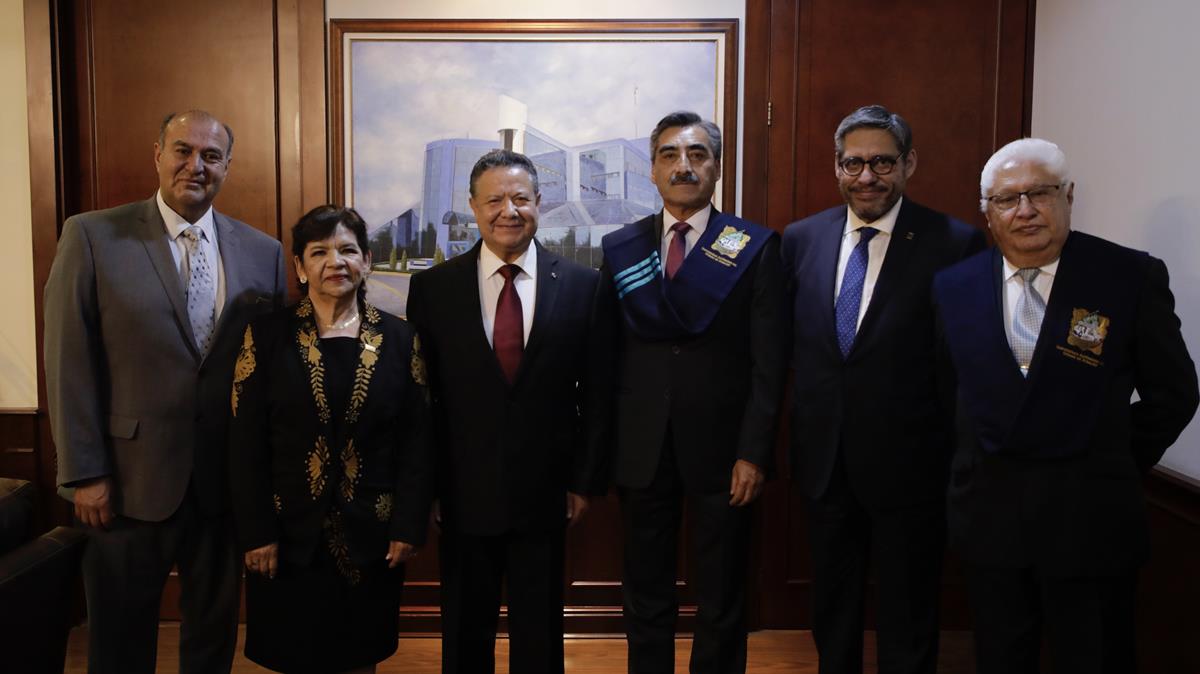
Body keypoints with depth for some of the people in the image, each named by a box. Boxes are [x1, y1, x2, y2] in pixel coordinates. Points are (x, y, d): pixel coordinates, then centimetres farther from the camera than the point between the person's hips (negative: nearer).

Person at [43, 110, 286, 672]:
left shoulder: (263, 252, 2)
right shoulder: (92, 236, -5)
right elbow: (69, 362, -7)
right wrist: (84, 474, -9)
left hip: (228, 479, 2)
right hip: (130, 478, -2)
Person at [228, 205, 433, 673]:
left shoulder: (399, 338, 0)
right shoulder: (267, 335, -3)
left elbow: (417, 441, 0)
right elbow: (245, 445, -4)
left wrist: (409, 527, -5)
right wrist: (256, 534, -8)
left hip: (372, 536, 1)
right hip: (291, 536, 0)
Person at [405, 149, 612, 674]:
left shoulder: (582, 286, -2)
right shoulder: (432, 287, -2)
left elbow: (598, 394, 1)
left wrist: (585, 480, 0)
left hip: (545, 493, 0)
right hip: (464, 493, 0)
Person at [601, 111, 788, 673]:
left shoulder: (756, 248, -3)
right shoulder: (619, 247, 5)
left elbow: (768, 362, -5)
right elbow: (606, 354, 4)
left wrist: (754, 452, -11)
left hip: (720, 449, -2)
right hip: (641, 450, 2)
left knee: (721, 604, 12)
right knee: (646, 602, 15)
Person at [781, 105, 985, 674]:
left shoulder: (956, 243, -12)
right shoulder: (801, 238, 2)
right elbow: (787, 343, 7)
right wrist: (795, 437, 3)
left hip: (908, 465, -4)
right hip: (824, 460, 4)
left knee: (907, 626, 14)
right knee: (831, 610, 23)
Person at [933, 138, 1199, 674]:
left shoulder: (1133, 277, -8)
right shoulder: (953, 287, 0)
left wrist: (1117, 468, 3)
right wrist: (984, 466, 9)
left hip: (1090, 518, -2)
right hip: (988, 514, 2)